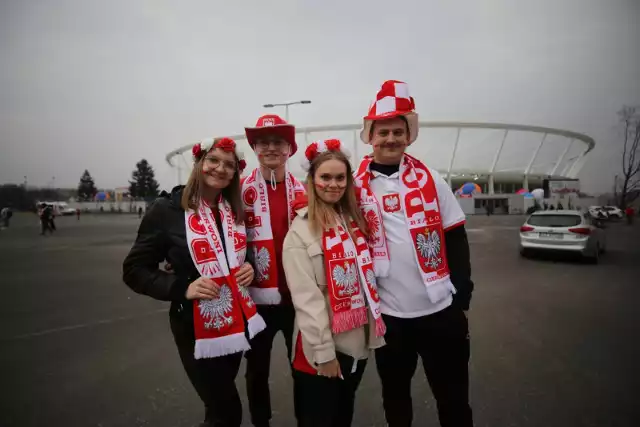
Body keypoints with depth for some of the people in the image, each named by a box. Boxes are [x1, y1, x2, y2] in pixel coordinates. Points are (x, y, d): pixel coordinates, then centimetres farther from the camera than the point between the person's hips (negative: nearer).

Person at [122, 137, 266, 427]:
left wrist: (249, 268, -4)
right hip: (196, 326, -5)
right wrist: (182, 288, -22)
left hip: (238, 320, 6)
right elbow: (134, 270, -9)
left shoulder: (236, 211, 4)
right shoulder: (167, 210, -13)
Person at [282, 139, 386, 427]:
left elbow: (366, 276, 10)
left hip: (358, 341, 6)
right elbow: (306, 298, -17)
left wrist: (374, 326, 5)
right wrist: (324, 351, -17)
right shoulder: (301, 231, -14)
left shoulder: (355, 221, 6)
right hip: (322, 350, -5)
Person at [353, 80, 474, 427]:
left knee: (453, 398, 16)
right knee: (395, 396, 20)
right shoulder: (355, 187, -3)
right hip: (388, 315, 0)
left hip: (441, 310, 1)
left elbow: (456, 240, 3)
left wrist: (462, 296, -1)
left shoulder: (430, 180, 0)